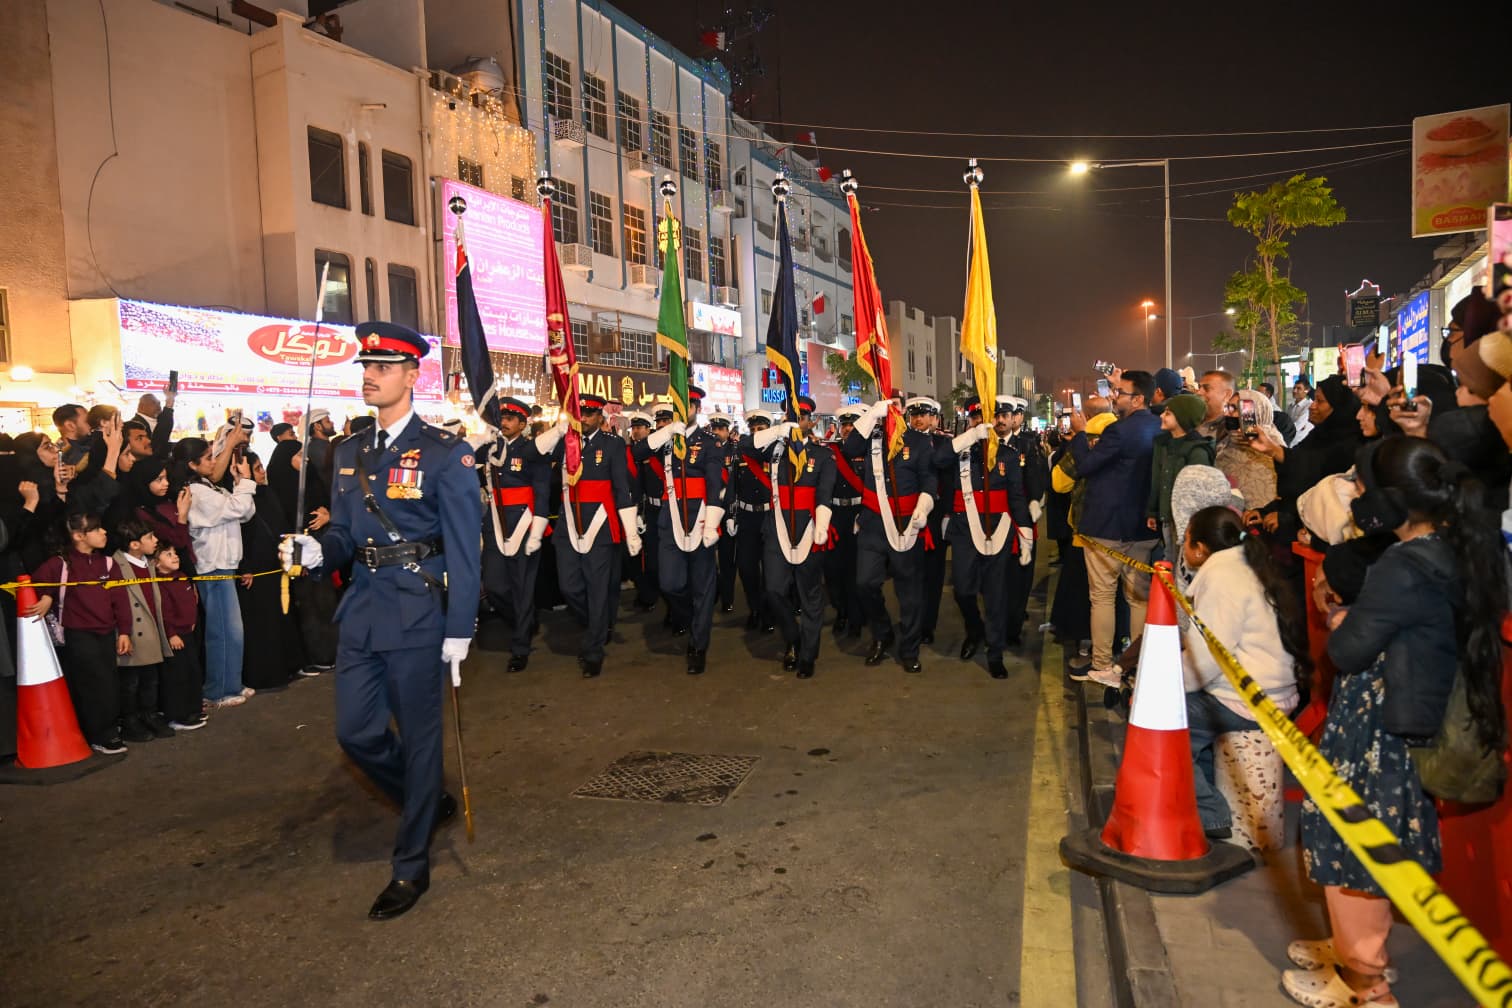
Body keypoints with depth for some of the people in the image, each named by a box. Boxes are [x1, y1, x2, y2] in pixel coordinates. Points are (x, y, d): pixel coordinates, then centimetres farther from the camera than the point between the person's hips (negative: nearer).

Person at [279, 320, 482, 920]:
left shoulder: (445, 454, -10)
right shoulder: (350, 453, 11)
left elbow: (463, 548, -11)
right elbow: (346, 533, 16)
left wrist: (459, 629, -14)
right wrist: (315, 551, -7)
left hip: (417, 614, -7)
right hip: (362, 611, 7)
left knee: (418, 735, 5)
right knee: (356, 732, 12)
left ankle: (411, 866, 21)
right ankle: (430, 802, 39)